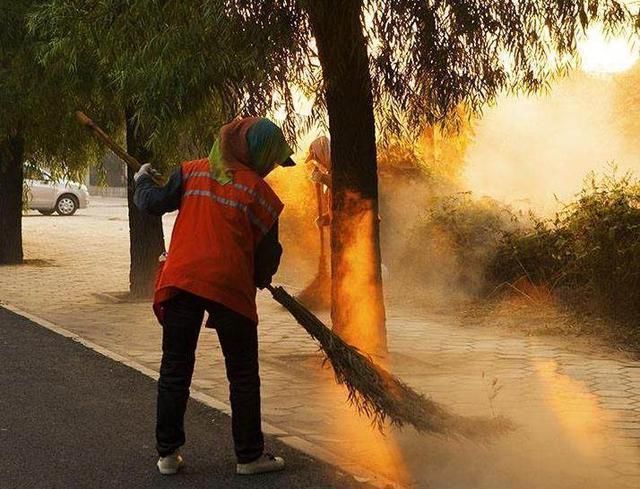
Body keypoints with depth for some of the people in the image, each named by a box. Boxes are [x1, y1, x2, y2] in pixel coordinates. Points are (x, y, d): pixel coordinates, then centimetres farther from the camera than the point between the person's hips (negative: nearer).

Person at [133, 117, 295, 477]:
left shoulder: (192, 172, 4)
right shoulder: (259, 193, -2)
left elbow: (152, 204, 2)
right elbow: (267, 252, 1)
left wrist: (143, 181, 23)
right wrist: (260, 279, 21)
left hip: (180, 281, 3)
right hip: (230, 286, -3)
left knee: (175, 369, 11)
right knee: (243, 375, 9)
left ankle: (168, 453, 14)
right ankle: (250, 455, 14)